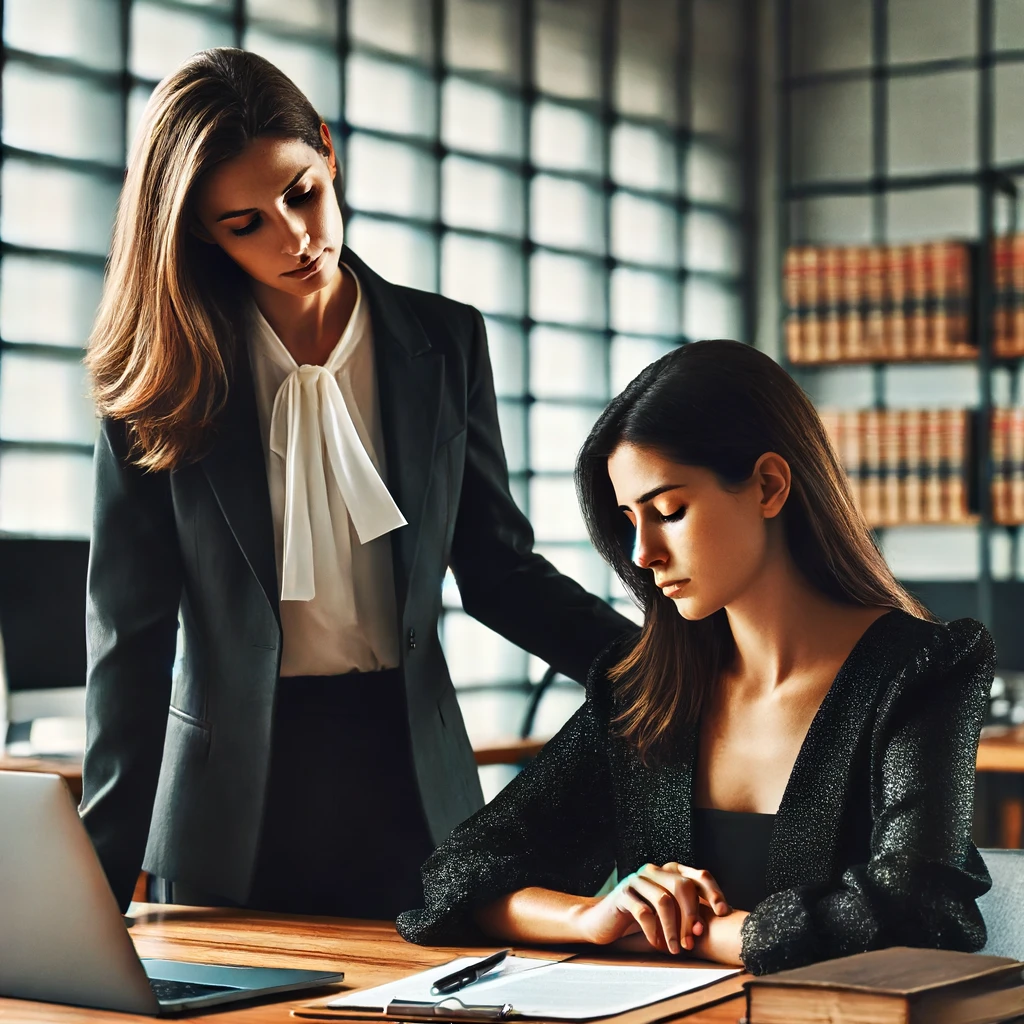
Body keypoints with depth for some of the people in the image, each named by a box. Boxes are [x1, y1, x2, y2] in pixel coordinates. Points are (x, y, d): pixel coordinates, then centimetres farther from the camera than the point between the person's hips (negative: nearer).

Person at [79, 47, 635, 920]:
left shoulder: (445, 342, 3)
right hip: (232, 800, -1)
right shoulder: (161, 379, -3)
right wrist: (105, 874, -8)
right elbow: (132, 634, -4)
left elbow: (498, 569, 7)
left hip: (407, 781, 2)